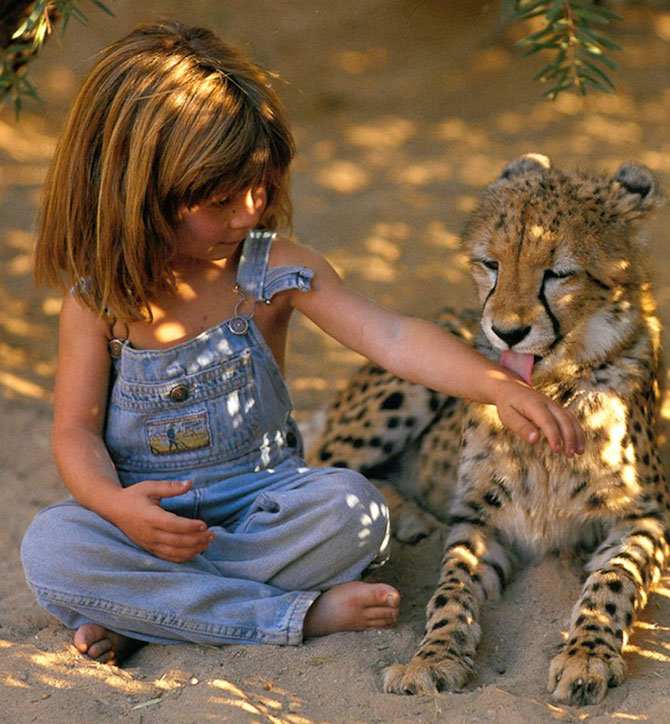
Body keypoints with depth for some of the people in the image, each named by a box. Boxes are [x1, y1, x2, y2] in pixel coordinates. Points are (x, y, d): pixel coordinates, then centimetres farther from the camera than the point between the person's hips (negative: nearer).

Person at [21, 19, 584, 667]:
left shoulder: (272, 269, -8)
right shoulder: (98, 298, -8)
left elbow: (389, 335, -17)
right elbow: (77, 428, -6)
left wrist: (498, 387, -31)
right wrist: (116, 504, -28)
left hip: (260, 500, 1)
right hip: (147, 510, 0)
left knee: (354, 509, -28)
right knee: (50, 546, -30)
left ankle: (141, 610, -20)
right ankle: (296, 613, -27)